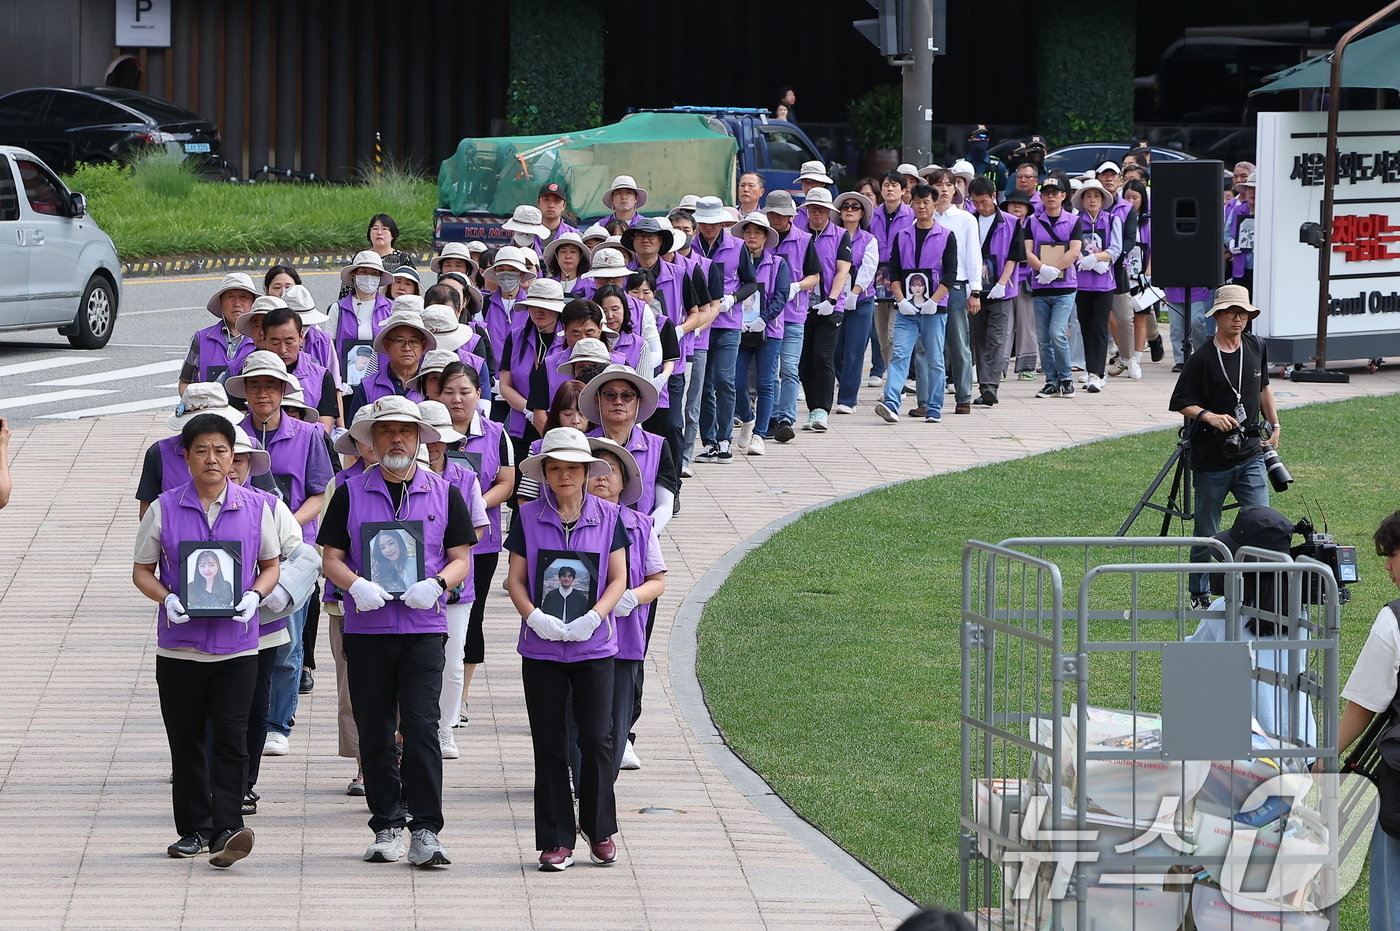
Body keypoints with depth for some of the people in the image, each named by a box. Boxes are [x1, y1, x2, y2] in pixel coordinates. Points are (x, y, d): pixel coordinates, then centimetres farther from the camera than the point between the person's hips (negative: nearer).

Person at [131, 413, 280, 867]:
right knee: (186, 741, 6)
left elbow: (271, 565, 13)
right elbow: (142, 571, 9)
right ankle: (194, 828, 16)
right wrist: (166, 599, -11)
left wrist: (253, 596, -8)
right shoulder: (164, 509, 2)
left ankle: (226, 829, -13)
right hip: (179, 645, 1)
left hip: (236, 645, -1)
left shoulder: (255, 508, 3)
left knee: (230, 739, -10)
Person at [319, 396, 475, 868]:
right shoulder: (350, 494, 8)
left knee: (421, 726, -11)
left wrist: (436, 585, -13)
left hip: (423, 626, -1)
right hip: (365, 628, 1)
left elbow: (461, 559, 8)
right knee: (375, 732, 4)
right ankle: (386, 828, 13)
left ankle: (426, 830, -10)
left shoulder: (444, 494, 8)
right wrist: (356, 585, -14)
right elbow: (332, 557, 6)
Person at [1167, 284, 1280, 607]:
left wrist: (1274, 424, 21)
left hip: (1250, 456, 4)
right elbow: (1182, 403, -8)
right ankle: (1199, 595, 19)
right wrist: (1208, 416, -25)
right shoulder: (1202, 359, -11)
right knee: (1206, 535, 5)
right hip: (1212, 460, -4)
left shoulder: (1257, 348, 6)